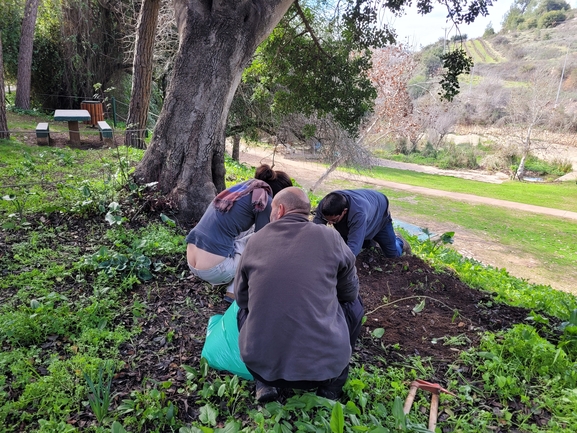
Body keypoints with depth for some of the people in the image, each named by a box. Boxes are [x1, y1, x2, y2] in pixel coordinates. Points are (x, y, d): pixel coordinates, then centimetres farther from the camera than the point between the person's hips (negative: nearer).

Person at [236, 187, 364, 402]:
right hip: (324, 364, -1)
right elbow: (349, 292, 11)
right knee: (353, 303, 24)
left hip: (262, 364, 2)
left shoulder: (255, 241, 1)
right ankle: (332, 384, 21)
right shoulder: (330, 237, -3)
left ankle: (264, 384, 19)